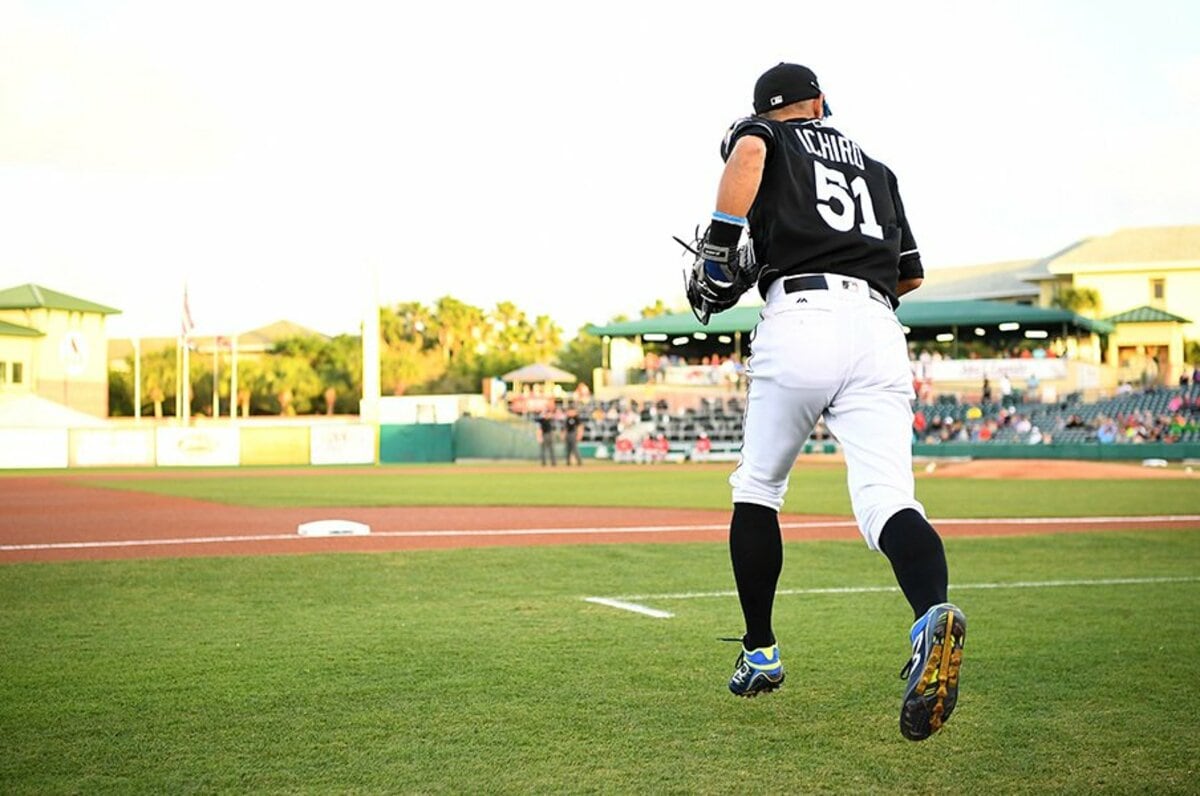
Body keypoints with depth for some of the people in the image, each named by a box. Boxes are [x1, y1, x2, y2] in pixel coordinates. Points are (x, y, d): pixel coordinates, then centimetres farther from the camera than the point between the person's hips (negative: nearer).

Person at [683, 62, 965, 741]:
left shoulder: (763, 135, 18)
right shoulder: (876, 168, 32)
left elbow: (747, 151, -9)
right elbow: (911, 274, 33)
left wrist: (718, 250, -6)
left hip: (799, 324, -3)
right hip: (879, 329, 3)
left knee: (758, 486, 17)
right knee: (886, 499, -12)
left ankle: (761, 653, 21)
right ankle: (933, 615, -43)